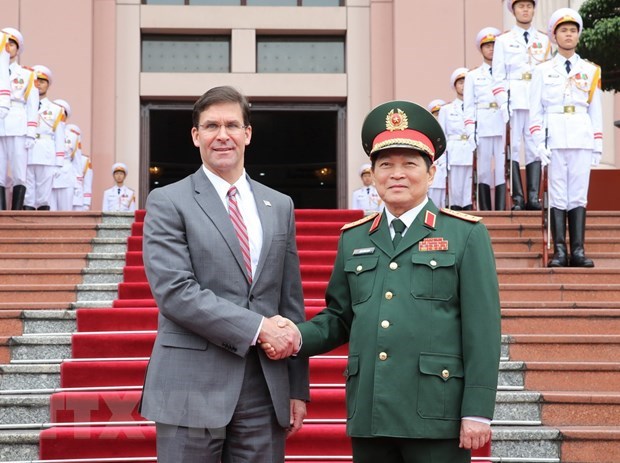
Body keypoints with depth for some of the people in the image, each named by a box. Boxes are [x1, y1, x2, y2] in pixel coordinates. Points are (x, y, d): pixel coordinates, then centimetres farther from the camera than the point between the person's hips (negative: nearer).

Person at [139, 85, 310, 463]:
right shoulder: (168, 203, 0)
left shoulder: (279, 207, 13)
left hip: (266, 387, 4)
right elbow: (174, 291, -12)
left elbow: (292, 301, 13)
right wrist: (257, 327, -15)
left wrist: (298, 389, 9)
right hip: (193, 387, -4)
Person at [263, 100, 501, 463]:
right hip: (368, 416, 4)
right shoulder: (353, 239, 14)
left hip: (436, 418, -4)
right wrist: (296, 337, -4)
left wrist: (477, 411, -9)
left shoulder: (467, 235, 1)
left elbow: (482, 329, -3)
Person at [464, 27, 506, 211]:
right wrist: (470, 132, -4)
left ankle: (501, 211, -5)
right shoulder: (473, 76, 15)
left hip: (503, 127, 0)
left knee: (503, 168, -5)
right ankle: (485, 212, 2)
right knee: (483, 170, -1)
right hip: (482, 127, 0)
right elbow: (469, 106, 8)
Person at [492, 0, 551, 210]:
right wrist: (503, 104, -7)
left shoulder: (544, 40, 15)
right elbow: (498, 76, 3)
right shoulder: (503, 40, 8)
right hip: (514, 101, -2)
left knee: (535, 147, -2)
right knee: (513, 147, -4)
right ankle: (518, 198, -3)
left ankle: (533, 197, -3)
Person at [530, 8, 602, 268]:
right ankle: (559, 251, -4)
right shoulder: (543, 71, 8)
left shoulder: (591, 71, 13)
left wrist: (598, 145, 7)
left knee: (579, 195, -1)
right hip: (555, 137, -1)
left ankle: (577, 251, -1)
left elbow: (596, 110, 12)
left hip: (582, 139, 1)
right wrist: (539, 143, -6)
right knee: (558, 195, -4)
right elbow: (535, 110, 4)